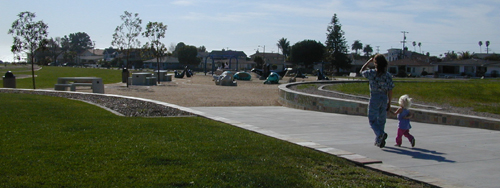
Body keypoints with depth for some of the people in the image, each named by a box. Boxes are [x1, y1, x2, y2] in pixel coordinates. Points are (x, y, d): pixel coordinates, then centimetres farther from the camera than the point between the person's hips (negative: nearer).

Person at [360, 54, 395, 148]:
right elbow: (390, 90, -2)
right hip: (384, 98, 3)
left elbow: (361, 71, 12)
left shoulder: (371, 73, -10)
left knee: (372, 120, 4)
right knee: (381, 120, 16)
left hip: (374, 98, -3)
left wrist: (369, 61, 14)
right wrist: (389, 102, 8)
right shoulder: (388, 75, -4)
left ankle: (381, 133, -23)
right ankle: (378, 141, 22)